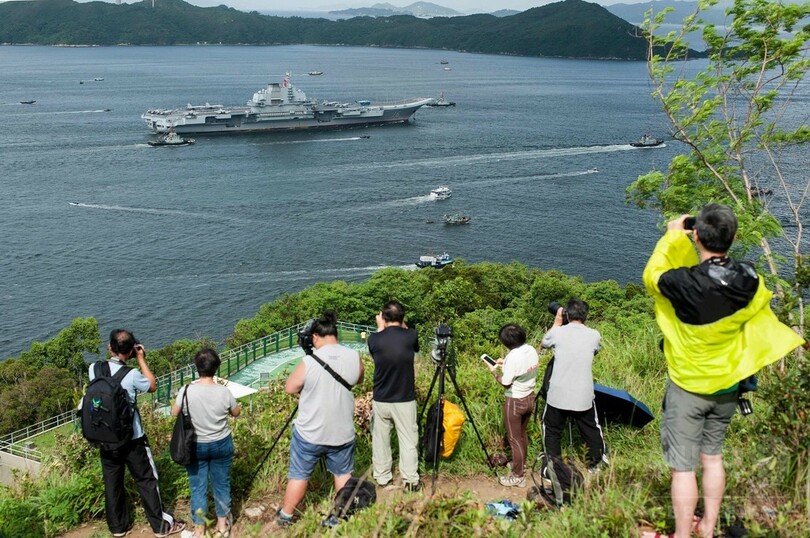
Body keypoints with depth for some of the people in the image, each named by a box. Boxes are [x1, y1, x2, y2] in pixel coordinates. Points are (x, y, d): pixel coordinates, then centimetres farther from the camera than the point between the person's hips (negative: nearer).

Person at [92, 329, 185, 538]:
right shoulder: (131, 375, -23)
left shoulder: (94, 369, -11)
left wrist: (116, 355, 7)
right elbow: (153, 386, -3)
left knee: (112, 482, 17)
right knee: (147, 480, 9)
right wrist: (141, 359, -1)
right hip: (132, 439, -4)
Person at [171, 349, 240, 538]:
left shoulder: (187, 391, -21)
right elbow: (236, 413, -1)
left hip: (195, 446, 0)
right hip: (221, 444, 1)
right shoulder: (224, 392, -19)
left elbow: (174, 413, -3)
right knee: (221, 484, 18)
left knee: (198, 487, 15)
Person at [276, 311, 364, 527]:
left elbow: (290, 387, -3)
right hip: (343, 433, 2)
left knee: (299, 475, 15)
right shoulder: (354, 357, -10)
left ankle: (285, 516, 31)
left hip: (309, 433, -2)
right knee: (343, 473, 22)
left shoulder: (309, 362, -19)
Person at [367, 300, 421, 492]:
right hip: (405, 400, -1)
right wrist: (403, 326, 17)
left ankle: (382, 478, 24)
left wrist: (380, 328, 18)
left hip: (380, 400, 1)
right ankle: (410, 481, 9)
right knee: (408, 440, 7)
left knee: (380, 439, 15)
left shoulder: (374, 339, -9)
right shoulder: (411, 336, -10)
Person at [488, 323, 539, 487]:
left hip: (515, 401, -8)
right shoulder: (532, 351, -3)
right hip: (530, 398, 8)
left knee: (514, 439, 5)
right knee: (522, 434, 25)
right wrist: (505, 364, 11)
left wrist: (495, 372, -4)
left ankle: (518, 477, 15)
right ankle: (520, 464, 42)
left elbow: (506, 383, -20)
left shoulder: (513, 357, -27)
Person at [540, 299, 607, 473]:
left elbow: (543, 344, 15)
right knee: (591, 430, 19)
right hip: (584, 397, 1)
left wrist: (557, 323, 18)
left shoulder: (557, 332, -7)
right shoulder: (594, 335, -3)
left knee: (552, 431, 15)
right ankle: (596, 464, 30)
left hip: (557, 396, -1)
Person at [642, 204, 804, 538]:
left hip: (688, 387, -6)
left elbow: (651, 275, -5)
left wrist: (672, 235, 4)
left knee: (683, 467, 5)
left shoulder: (684, 283, -28)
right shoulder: (750, 281, -13)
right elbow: (762, 314, 9)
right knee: (713, 457, 21)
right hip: (727, 387, 6)